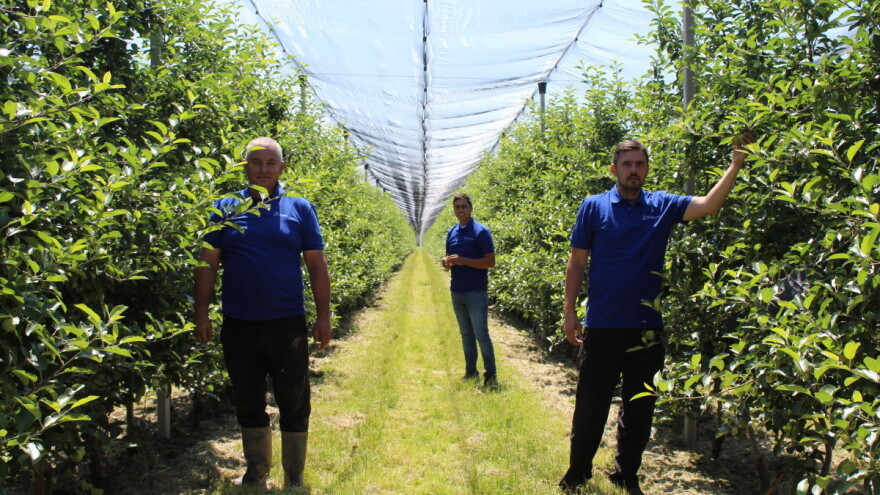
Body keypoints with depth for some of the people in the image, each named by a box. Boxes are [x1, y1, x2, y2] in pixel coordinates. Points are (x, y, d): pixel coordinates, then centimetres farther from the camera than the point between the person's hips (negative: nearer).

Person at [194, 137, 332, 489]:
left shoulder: (299, 208, 3)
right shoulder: (225, 209, 6)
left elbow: (316, 265, 2)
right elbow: (208, 263, 5)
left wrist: (323, 316, -4)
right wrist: (201, 314, -2)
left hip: (287, 324, -1)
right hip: (238, 325, 2)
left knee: (294, 405, 5)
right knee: (248, 404, 14)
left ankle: (294, 480, 21)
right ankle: (256, 474, 31)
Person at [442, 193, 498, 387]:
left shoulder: (481, 231, -9)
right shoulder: (451, 233, 11)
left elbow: (490, 262, -13)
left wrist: (463, 260, -22)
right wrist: (446, 262, -5)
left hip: (476, 292, -6)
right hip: (457, 292, 6)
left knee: (481, 335, -5)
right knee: (466, 334, 13)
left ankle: (491, 374, 4)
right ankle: (470, 371, 21)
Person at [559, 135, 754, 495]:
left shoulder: (662, 206, 4)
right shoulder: (594, 207, -2)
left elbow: (708, 206, -10)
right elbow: (576, 263, 0)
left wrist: (735, 166, -21)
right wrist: (569, 313, -4)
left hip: (646, 326, 3)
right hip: (602, 326, -2)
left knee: (639, 408, 14)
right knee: (591, 405, 7)